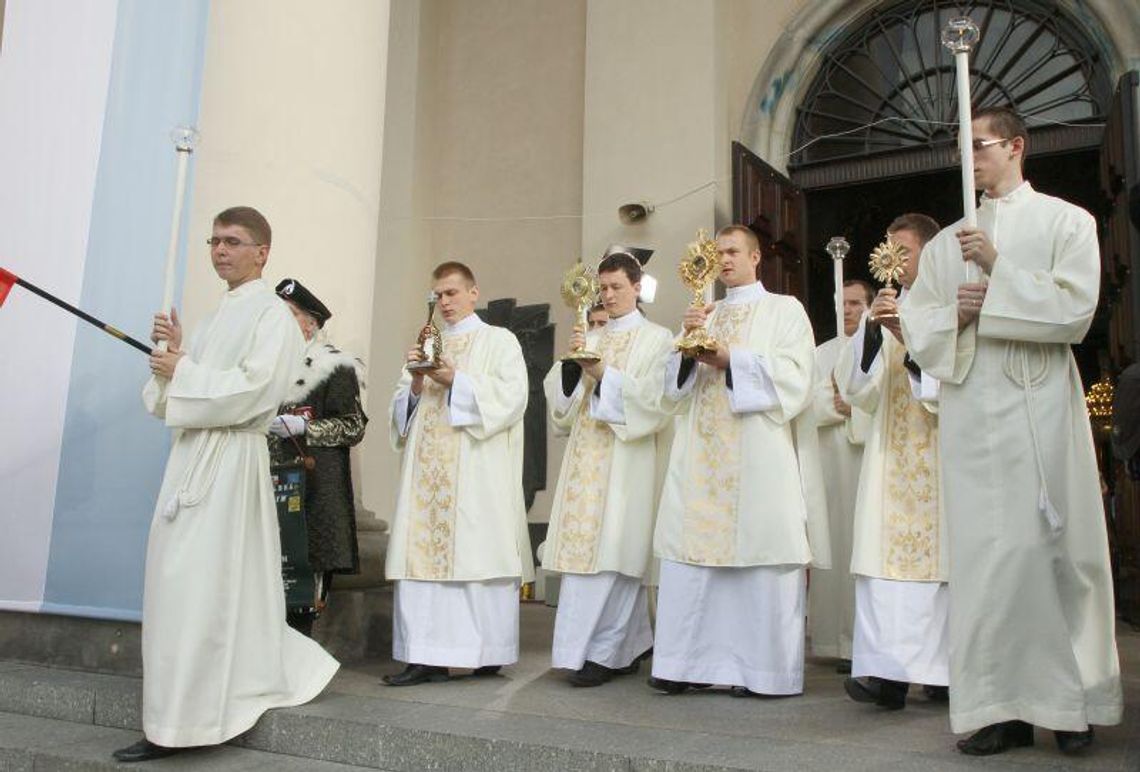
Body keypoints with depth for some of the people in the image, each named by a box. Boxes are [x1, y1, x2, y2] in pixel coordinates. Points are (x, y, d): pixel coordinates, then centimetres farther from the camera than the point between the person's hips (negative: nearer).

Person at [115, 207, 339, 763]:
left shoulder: (272, 314, -5)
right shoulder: (222, 314, 20)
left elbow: (252, 389, -18)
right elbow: (198, 385, 18)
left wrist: (182, 370, -10)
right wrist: (173, 351, 1)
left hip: (228, 460, -9)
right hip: (194, 455, 9)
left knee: (197, 585, -7)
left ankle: (179, 724, 1)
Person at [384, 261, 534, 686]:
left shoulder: (500, 340, 8)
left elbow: (512, 397, -6)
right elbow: (403, 406, 18)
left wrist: (455, 380, -13)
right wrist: (416, 383, -3)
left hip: (478, 471, -4)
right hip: (429, 470, 5)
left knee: (477, 552, -7)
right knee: (423, 552, -3)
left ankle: (487, 651, 2)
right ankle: (428, 655, -1)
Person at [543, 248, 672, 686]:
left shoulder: (656, 339, 4)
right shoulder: (590, 340, 19)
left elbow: (653, 400, -8)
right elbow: (561, 395, 12)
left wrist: (603, 374, -14)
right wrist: (573, 362, -6)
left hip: (625, 459, -5)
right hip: (585, 459, 5)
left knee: (610, 553, -9)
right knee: (582, 549, 3)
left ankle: (602, 653, -1)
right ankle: (628, 647, 15)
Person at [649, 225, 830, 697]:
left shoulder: (784, 309, 9)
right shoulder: (704, 315, 22)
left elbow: (795, 375, -5)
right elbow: (675, 388, 15)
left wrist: (731, 361, -12)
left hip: (759, 455, -4)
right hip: (703, 455, 4)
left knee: (758, 551, -6)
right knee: (693, 552, -1)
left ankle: (758, 666, 3)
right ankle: (690, 660, 4)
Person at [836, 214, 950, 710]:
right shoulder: (886, 312, 16)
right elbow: (854, 388, 6)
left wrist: (911, 337, -14)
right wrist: (872, 331, -8)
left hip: (942, 457, -3)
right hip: (892, 458, 3)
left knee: (940, 553, -3)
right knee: (885, 555, -7)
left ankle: (943, 669, 8)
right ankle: (887, 670, -8)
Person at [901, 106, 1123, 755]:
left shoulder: (1066, 221, 8)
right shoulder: (947, 242, 19)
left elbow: (1076, 309, -5)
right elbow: (916, 321, 12)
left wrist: (999, 271, -10)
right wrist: (954, 313, -8)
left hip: (1038, 402, -3)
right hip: (969, 406, 3)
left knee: (1053, 544, -2)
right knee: (986, 549, 0)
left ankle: (1074, 699, 12)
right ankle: (1004, 706, 6)